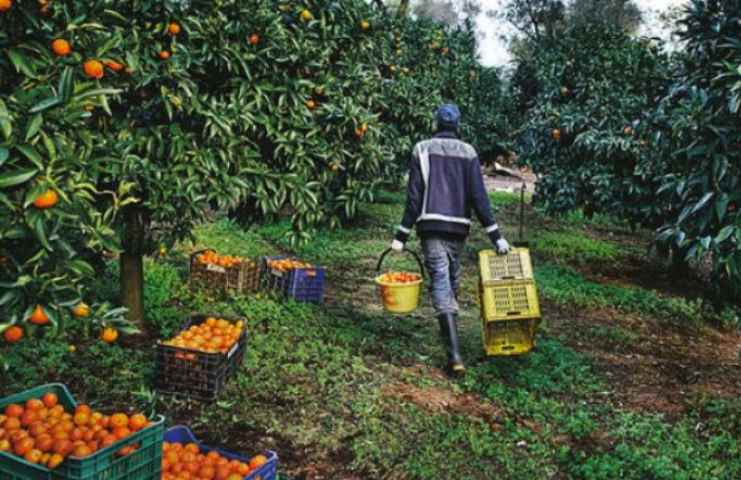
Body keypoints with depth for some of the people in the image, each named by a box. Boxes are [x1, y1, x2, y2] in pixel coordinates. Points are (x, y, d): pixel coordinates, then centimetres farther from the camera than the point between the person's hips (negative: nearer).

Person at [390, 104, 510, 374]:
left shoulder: (422, 150, 2)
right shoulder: (468, 152, 5)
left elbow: (414, 196, -3)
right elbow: (479, 197, -1)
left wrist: (402, 235, 0)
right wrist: (496, 236, 0)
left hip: (430, 226, -2)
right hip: (459, 228, 2)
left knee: (440, 284, -7)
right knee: (452, 282, 20)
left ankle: (454, 354, -17)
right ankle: (449, 334, 37)